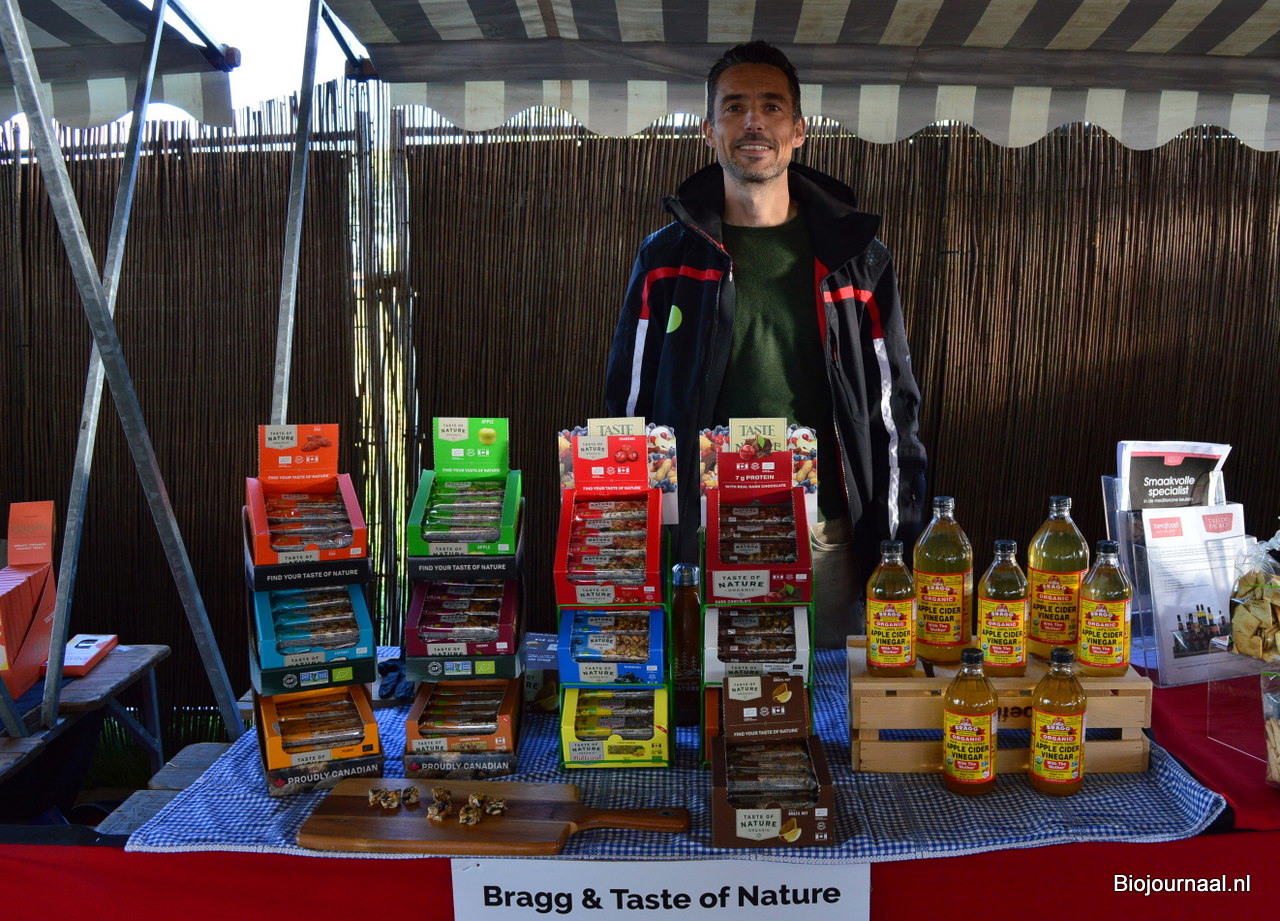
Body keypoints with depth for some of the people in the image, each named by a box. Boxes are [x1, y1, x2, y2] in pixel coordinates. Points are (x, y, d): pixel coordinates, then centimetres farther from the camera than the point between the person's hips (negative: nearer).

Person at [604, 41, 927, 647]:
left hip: (826, 542, 1)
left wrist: (897, 546, 4)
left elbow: (894, 408, 8)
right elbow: (628, 403, 7)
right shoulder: (667, 257, 5)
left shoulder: (858, 258, 7)